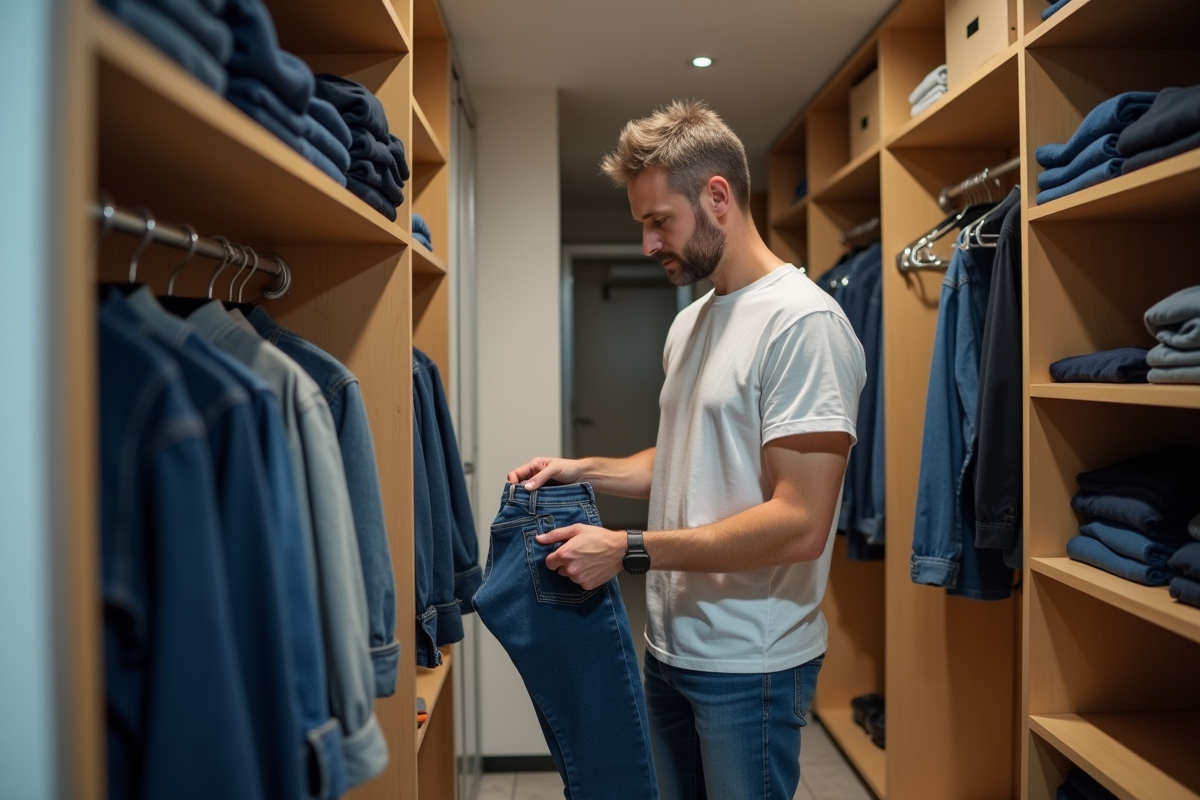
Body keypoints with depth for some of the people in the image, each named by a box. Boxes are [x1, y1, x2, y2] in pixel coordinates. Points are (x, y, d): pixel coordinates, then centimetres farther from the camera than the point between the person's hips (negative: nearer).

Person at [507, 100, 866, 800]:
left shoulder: (803, 322, -19)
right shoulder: (689, 324, 10)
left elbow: (800, 525, -24)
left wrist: (629, 550, -21)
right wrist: (584, 470, 4)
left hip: (750, 664, -8)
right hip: (672, 644, 8)